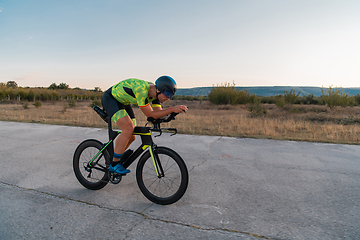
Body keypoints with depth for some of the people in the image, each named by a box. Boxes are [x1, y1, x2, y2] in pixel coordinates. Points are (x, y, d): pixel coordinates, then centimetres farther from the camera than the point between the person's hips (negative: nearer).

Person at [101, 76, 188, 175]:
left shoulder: (155, 93, -11)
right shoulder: (141, 90, -37)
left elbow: (158, 112, -11)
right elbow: (150, 114, -33)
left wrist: (175, 109, -25)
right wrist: (172, 109, -37)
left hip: (122, 102, 9)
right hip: (110, 99, -8)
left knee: (132, 136, 3)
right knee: (128, 128, -27)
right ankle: (114, 164, -12)